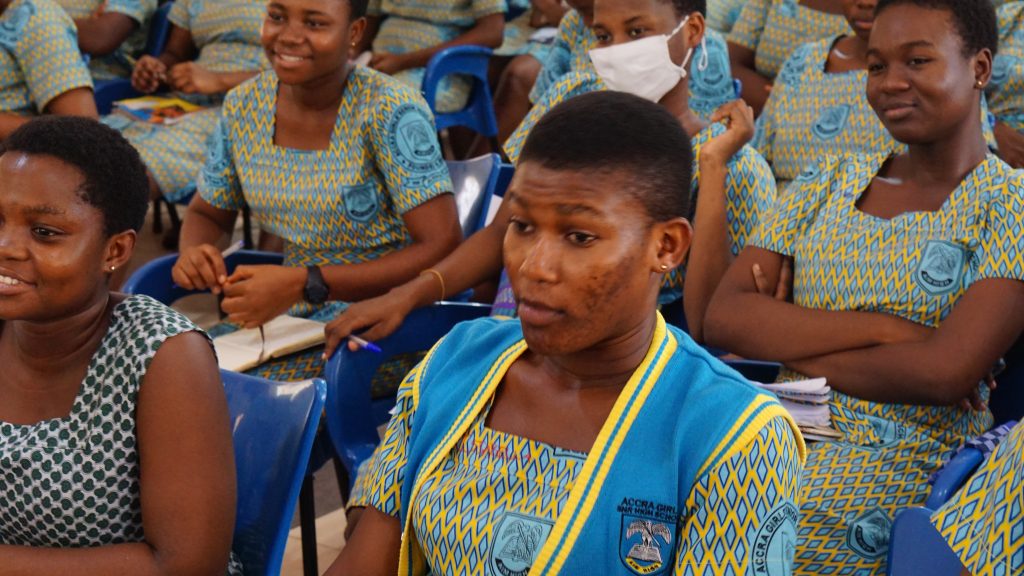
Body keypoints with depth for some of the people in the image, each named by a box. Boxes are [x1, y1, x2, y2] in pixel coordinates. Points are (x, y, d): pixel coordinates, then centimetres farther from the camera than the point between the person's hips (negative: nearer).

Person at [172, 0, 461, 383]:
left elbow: (443, 250, -21)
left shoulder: (390, 110, -15)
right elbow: (206, 214, 16)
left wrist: (304, 284, -27)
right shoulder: (244, 106, 1)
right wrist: (193, 252, -9)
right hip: (294, 317, 6)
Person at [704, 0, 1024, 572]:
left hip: (907, 463, -4)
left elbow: (948, 371, -15)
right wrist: (883, 328, -10)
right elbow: (723, 318, 0)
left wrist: (788, 344, -5)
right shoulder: (829, 182, 14)